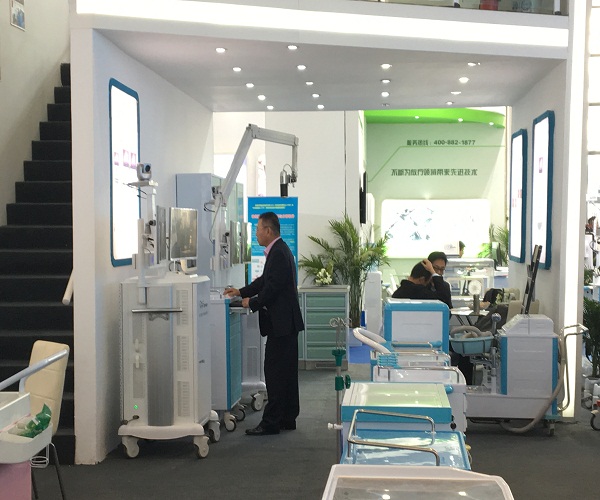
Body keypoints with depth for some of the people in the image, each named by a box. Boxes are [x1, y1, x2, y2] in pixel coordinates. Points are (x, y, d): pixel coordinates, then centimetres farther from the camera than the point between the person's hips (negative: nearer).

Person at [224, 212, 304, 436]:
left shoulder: (278, 253, -17)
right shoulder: (280, 251, 15)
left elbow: (272, 288, -21)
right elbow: (265, 281, 22)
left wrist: (252, 303, -9)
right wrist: (241, 292, 20)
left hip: (281, 323, -11)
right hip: (286, 322, 11)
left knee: (276, 373, -6)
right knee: (286, 372, 14)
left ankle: (271, 422, -1)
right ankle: (287, 418, 21)